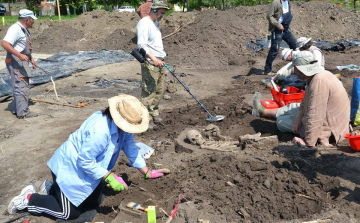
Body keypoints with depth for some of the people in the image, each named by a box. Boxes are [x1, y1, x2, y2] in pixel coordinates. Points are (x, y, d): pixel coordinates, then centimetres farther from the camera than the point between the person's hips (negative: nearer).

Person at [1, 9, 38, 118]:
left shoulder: (24, 30, 17)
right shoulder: (15, 29, -16)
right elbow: (4, 43, -26)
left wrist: (31, 59, 22)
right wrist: (19, 55, -33)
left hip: (22, 62, 11)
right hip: (15, 62, -11)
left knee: (23, 86, 16)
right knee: (21, 87, -11)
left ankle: (17, 109, 26)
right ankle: (22, 112, -8)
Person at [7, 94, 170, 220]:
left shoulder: (122, 125, -10)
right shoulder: (99, 131, -38)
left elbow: (131, 149, 1)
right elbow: (85, 161, -30)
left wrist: (147, 173, 4)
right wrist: (109, 178, -28)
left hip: (88, 167, 9)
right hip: (70, 168, -9)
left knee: (94, 202, 16)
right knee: (69, 213, 0)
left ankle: (51, 191, 29)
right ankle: (29, 199, 17)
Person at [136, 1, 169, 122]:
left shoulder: (154, 22, 19)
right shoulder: (144, 23, -14)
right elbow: (141, 45, -23)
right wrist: (153, 59, -30)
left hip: (159, 62, 10)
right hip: (150, 63, -10)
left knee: (160, 89, 13)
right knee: (149, 91, -7)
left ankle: (154, 113, 25)